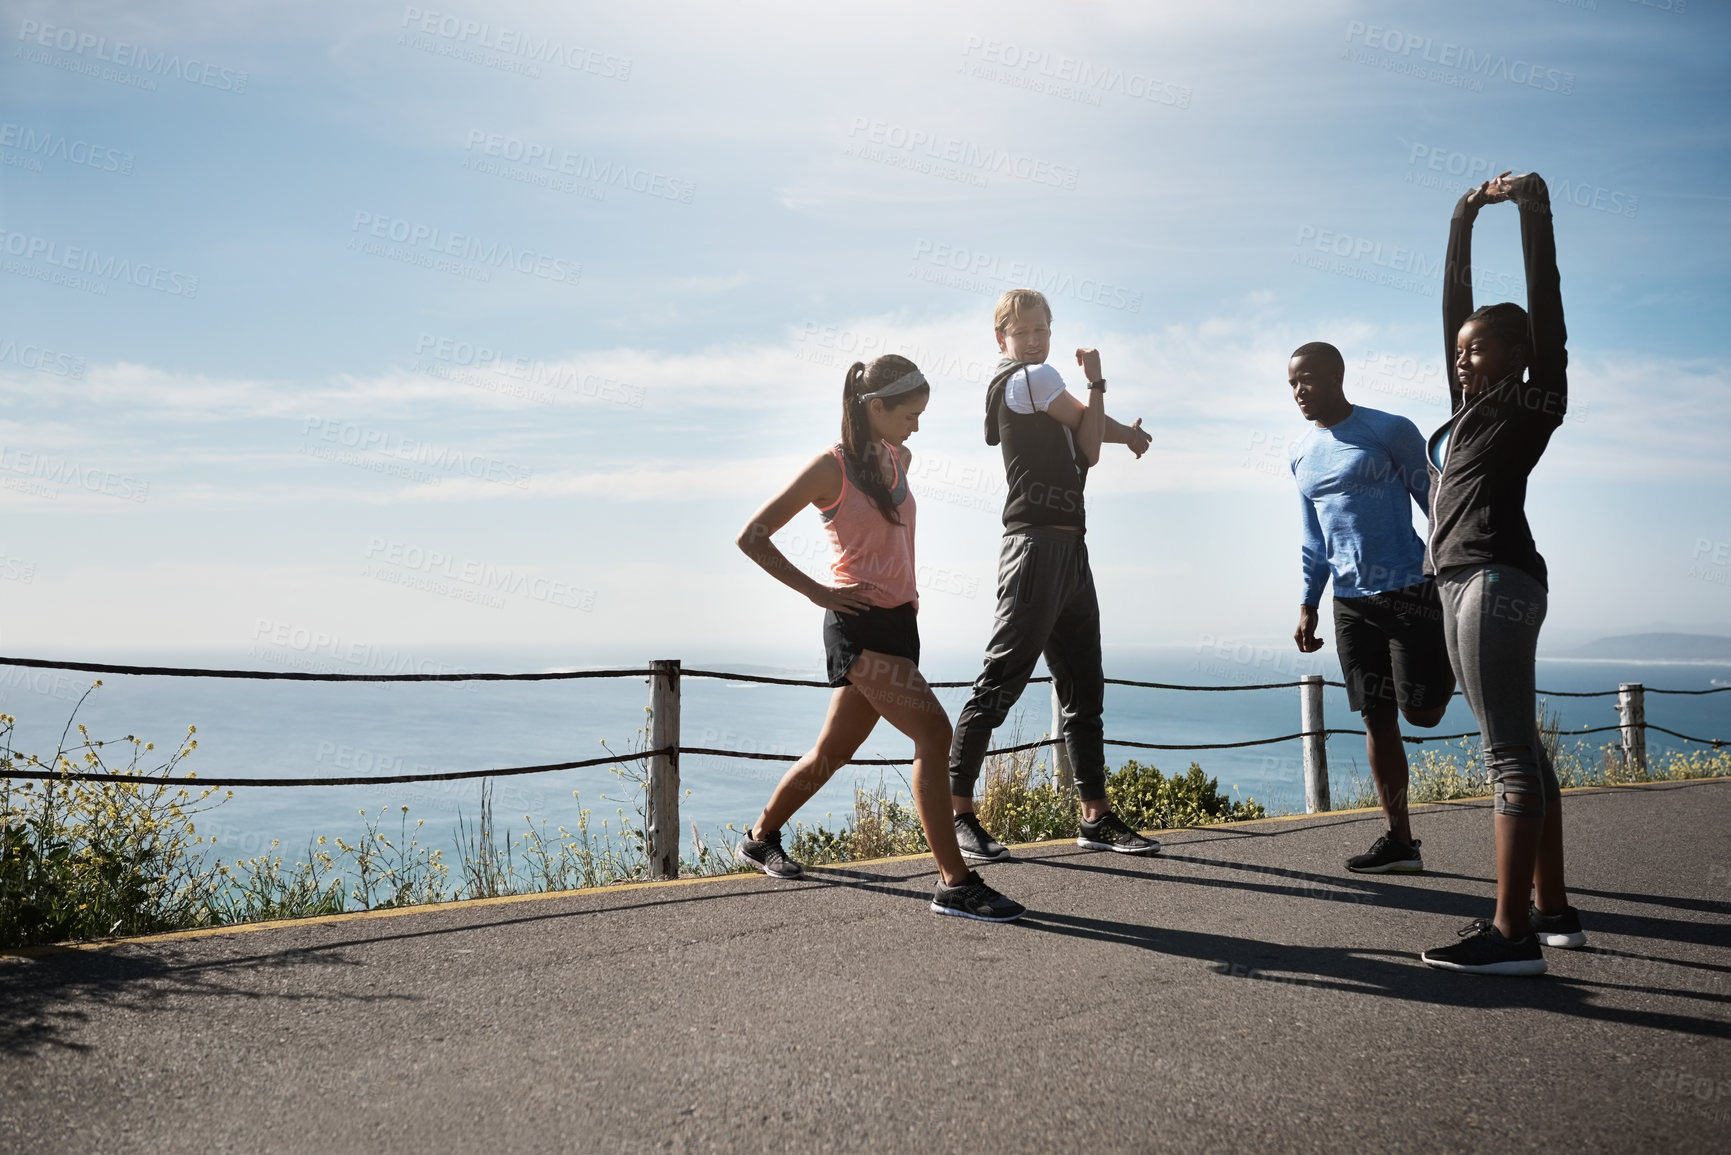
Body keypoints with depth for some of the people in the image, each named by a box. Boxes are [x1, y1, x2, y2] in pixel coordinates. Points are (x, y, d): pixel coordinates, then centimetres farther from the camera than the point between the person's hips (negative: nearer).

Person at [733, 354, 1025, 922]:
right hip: (859, 624, -8)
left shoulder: (898, 459, 11)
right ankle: (956, 884, -14)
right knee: (933, 732, -18)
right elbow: (751, 537, -10)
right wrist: (817, 591, -11)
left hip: (898, 621, 8)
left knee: (834, 750, 15)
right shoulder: (832, 467, -11)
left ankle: (761, 837, 35)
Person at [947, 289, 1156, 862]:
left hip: (1070, 549, 10)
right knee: (1000, 682, -10)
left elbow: (1086, 451, 12)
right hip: (1036, 545, -10)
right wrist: (1126, 432, 20)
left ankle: (1096, 816, 18)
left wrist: (1095, 385, 0)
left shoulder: (1036, 383, 24)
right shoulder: (1025, 378, -4)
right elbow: (1089, 429, 0)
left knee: (1083, 689, 11)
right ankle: (956, 812, -6)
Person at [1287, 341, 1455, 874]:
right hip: (1350, 601, 5)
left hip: (1409, 588, -5)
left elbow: (1435, 502, -2)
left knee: (1421, 711, -8)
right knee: (1376, 719, 4)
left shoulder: (1390, 431, -5)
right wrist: (1308, 604, 14)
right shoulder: (1301, 455, 12)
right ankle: (1399, 840, 10)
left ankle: (1448, 665, 27)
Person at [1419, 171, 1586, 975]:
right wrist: (1464, 222, 26)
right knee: (1516, 749, 11)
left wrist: (1533, 206, -1)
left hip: (1496, 579, -9)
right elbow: (1455, 308, 24)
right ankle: (1553, 911, 19)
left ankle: (1511, 933, -16)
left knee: (1509, 752, -13)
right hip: (1464, 583, 9)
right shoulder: (1474, 406, 21)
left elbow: (1544, 300, -4)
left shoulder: (1535, 401, 2)